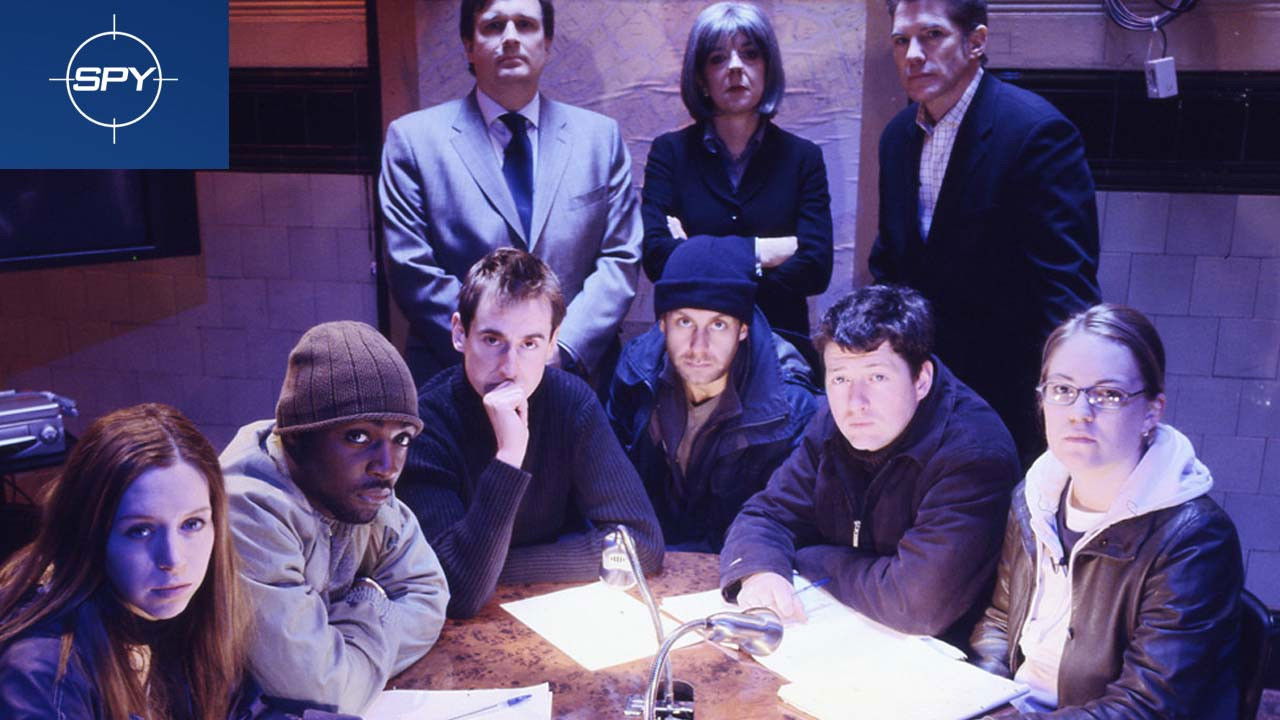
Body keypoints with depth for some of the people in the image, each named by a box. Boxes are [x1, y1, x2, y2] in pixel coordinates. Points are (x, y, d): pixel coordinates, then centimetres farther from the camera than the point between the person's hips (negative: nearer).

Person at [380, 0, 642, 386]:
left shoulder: (600, 136, 6)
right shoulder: (413, 138, 0)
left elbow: (621, 258, 2)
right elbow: (413, 270, -5)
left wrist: (562, 349, -11)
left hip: (580, 374, 2)